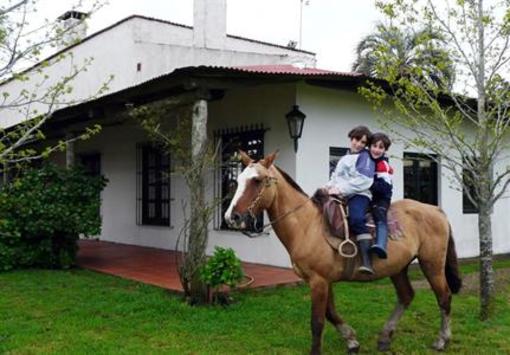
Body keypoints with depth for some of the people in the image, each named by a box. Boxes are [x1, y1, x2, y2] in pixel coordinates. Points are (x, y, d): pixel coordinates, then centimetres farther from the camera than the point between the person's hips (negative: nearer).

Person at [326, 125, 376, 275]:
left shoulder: (365, 156, 5)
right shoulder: (344, 159, 28)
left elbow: (363, 180, -10)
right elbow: (335, 177, 26)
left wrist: (341, 189, -17)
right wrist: (329, 186, 3)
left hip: (358, 195, -8)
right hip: (340, 196, 8)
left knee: (356, 219, -34)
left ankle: (366, 262, -41)